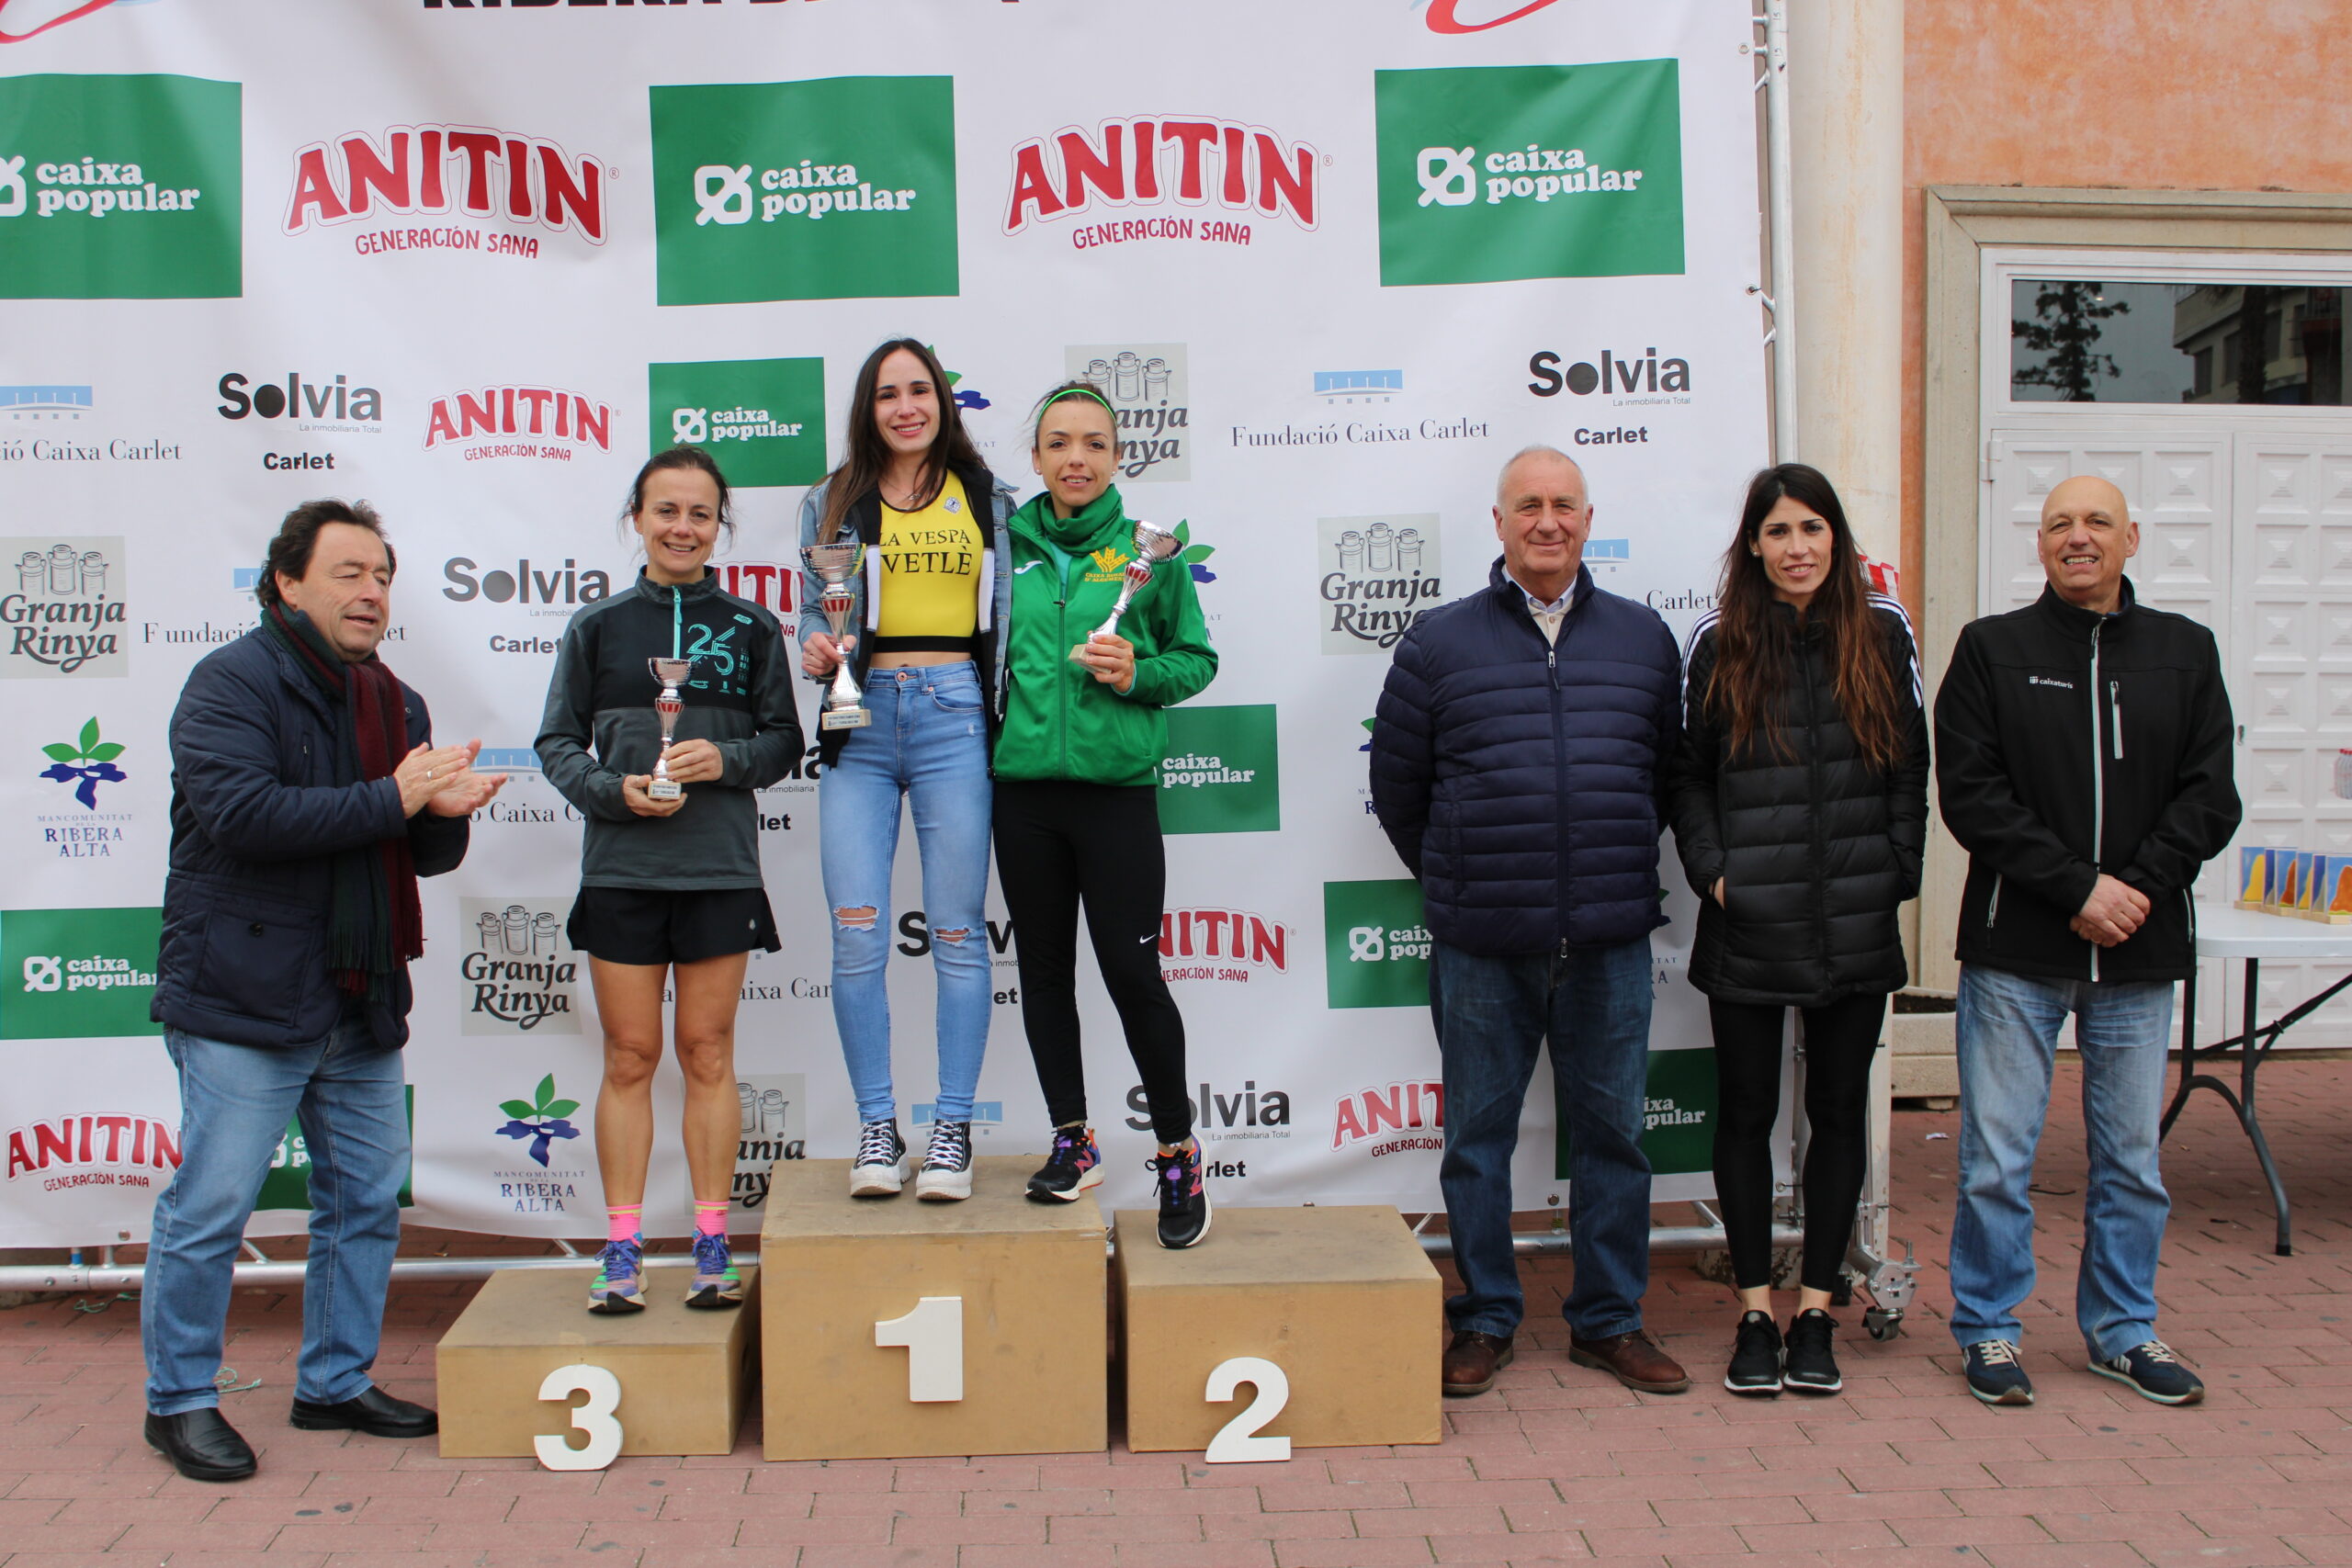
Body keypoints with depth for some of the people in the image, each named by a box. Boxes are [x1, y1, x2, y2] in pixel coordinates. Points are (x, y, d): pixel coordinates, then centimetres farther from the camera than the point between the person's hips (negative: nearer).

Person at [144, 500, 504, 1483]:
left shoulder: (394, 703, 15)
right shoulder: (231, 683, -8)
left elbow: (426, 856, 17)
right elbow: (242, 812, -25)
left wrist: (448, 814, -7)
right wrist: (392, 797, -21)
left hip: (361, 1004, 8)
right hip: (244, 1001, -7)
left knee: (367, 1200, 12)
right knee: (210, 1208, 0)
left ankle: (336, 1383, 26)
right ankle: (180, 1400, 15)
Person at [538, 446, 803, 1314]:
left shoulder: (752, 627, 7)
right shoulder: (596, 626, 8)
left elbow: (784, 740, 7)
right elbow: (558, 742, 7)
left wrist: (727, 760, -13)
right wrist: (613, 789, -11)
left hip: (721, 868, 0)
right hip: (619, 869, 0)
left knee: (708, 1055, 4)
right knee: (629, 1057, 4)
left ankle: (712, 1243, 11)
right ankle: (623, 1246, 11)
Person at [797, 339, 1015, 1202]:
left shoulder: (988, 500, 13)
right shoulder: (833, 502, 15)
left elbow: (1010, 616, 11)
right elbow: (814, 609, 14)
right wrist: (816, 651, -8)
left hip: (954, 715, -1)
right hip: (861, 719, 1)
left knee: (958, 932, 0)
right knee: (858, 936, -5)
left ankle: (952, 1128, 8)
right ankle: (876, 1128, 6)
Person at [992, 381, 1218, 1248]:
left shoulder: (1148, 551, 1)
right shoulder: (1007, 547, 8)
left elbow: (1197, 658, 5)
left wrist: (1138, 674, -13)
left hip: (1116, 786, -3)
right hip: (1023, 785, 3)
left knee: (1132, 971, -3)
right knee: (1044, 969, 10)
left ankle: (1177, 1153, 12)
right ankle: (1072, 1140, 24)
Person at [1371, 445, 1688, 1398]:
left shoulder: (1643, 639, 8)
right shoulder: (1439, 643, 1)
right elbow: (1395, 784, 9)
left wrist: (1623, 874, 13)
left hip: (1610, 943, 2)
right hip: (1481, 947, -1)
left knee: (1612, 1131, 9)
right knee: (1478, 1135, 7)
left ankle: (1609, 1320, 23)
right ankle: (1485, 1320, 20)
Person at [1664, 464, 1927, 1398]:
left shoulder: (1881, 635, 5)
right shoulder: (1720, 645, 2)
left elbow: (1911, 768, 7)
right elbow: (1687, 776, 5)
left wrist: (1897, 873, 0)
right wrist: (1711, 871, -6)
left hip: (1855, 925, 1)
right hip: (1746, 926, -1)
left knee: (1838, 1111, 8)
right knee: (1746, 1115, 5)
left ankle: (1815, 1310, 20)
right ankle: (1755, 1315, 17)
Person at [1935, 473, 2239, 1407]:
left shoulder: (2185, 653, 9)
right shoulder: (1991, 649, 2)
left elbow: (2209, 795, 3)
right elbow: (1971, 795, -6)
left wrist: (2140, 887, -11)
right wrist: (2077, 886, -14)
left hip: (2141, 948, 3)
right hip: (2015, 950, -2)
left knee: (2132, 1155, 11)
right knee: (1997, 1157, 1)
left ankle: (2122, 1329, 26)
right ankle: (1987, 1327, 15)